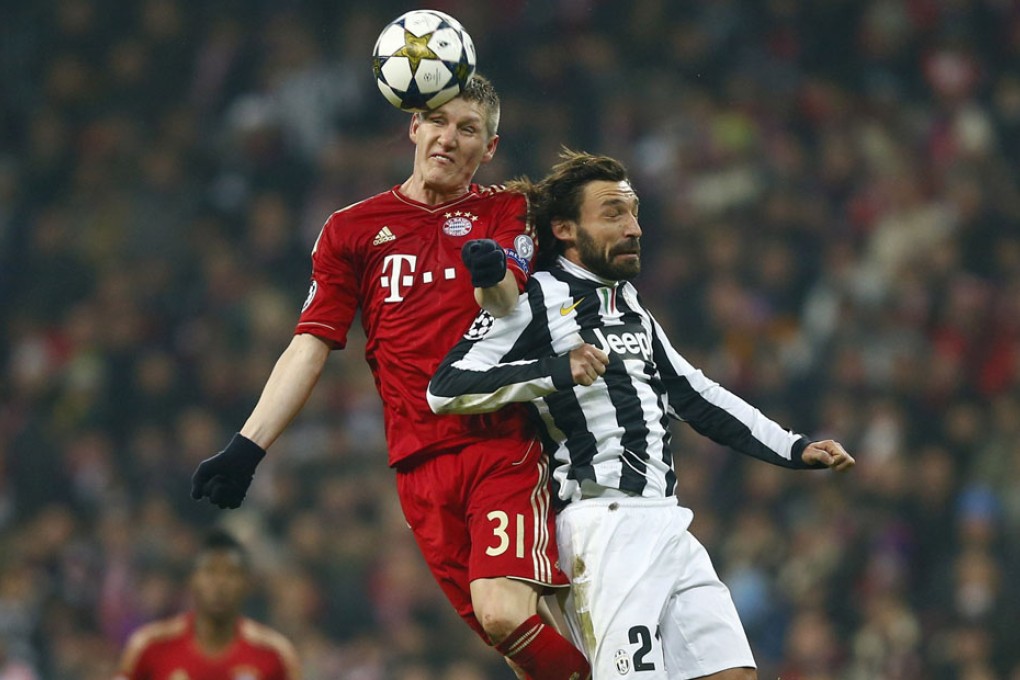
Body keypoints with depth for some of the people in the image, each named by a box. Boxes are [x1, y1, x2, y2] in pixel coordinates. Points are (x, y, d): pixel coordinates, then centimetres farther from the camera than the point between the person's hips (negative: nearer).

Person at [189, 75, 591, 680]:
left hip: (504, 444, -2)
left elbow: (509, 324, -5)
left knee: (504, 614, -22)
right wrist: (248, 447, 2)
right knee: (495, 627, -4)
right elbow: (309, 349, 12)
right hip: (421, 464, 2)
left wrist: (494, 279, -28)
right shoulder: (353, 230, 14)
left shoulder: (507, 215, 10)